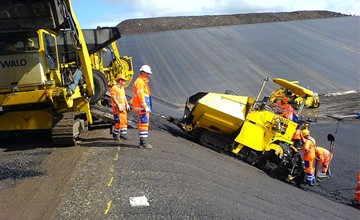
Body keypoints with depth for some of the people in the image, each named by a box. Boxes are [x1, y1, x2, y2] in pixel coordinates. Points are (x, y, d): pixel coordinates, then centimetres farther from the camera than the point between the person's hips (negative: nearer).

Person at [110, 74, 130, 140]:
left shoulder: (122, 88, 17)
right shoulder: (114, 88, -11)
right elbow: (113, 98, -17)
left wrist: (127, 104, 14)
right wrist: (118, 105, -23)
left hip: (123, 107, 9)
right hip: (117, 107, -9)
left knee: (124, 120, 10)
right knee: (118, 121, -7)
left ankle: (123, 134, 18)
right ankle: (115, 135, 6)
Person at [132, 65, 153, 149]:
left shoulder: (143, 82, 22)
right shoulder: (139, 82, -11)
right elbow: (140, 95, -19)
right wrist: (145, 106, -22)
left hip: (144, 107, 11)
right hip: (142, 108, -11)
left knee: (144, 124, 13)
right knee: (144, 124, -11)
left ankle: (142, 142, 19)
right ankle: (143, 143, -11)